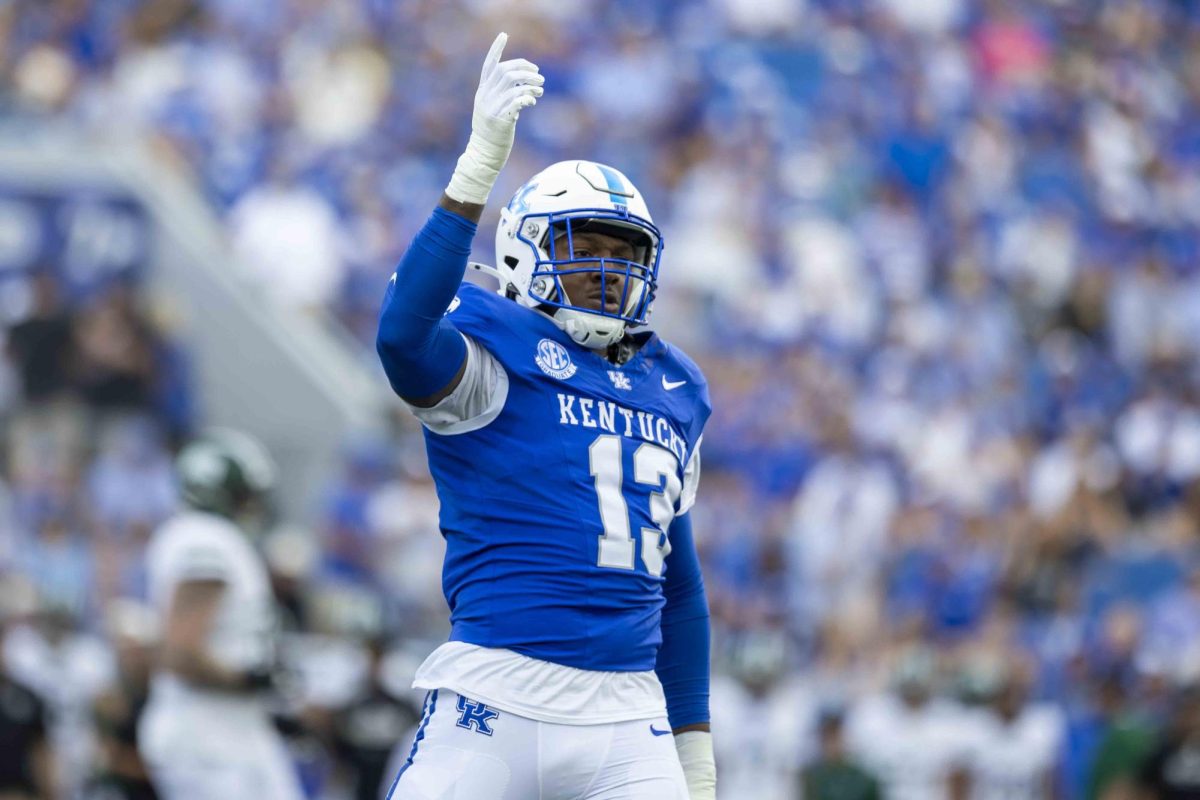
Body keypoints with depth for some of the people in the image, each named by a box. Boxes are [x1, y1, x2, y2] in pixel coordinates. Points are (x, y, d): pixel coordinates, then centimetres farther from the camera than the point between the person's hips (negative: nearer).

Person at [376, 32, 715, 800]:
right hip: (500, 700, -5)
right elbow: (404, 336, -25)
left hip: (630, 722, 6)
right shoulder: (498, 355, -1)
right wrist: (479, 170, -30)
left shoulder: (674, 394, 19)